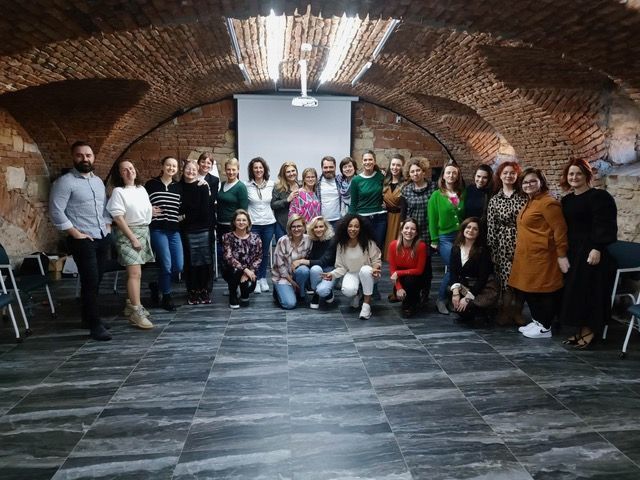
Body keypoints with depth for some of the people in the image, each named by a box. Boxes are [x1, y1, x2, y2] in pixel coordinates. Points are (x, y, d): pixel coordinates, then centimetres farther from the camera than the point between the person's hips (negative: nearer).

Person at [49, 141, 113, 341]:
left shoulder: (98, 181, 14)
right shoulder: (65, 181, -9)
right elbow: (56, 211, -14)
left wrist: (108, 228, 8)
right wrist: (76, 234, -15)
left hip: (103, 238, 7)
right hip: (83, 240, -7)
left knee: (96, 280, 13)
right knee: (90, 281, -7)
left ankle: (89, 317, 26)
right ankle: (95, 325, 0)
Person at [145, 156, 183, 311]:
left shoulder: (179, 187, 11)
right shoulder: (151, 184, 0)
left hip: (174, 230, 5)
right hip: (157, 229, -4)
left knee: (179, 266, 1)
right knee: (166, 265, -8)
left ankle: (157, 285, 27)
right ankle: (166, 297, 11)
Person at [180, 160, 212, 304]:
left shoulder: (203, 187, -1)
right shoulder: (179, 186, 7)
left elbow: (204, 210, -6)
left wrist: (187, 216, -3)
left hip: (202, 228, -1)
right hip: (186, 229, 2)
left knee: (204, 260, 1)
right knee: (190, 261, 4)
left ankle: (204, 290, 13)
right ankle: (192, 292, 14)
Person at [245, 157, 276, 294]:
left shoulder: (271, 184, 2)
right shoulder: (247, 186, -5)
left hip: (269, 223, 2)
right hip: (253, 224, -2)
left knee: (265, 252, 11)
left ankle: (263, 278, 24)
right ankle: (255, 280, 14)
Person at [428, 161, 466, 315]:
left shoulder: (463, 194, 11)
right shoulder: (436, 195, 1)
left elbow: (466, 216, 11)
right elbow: (432, 219, -2)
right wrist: (434, 240, -7)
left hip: (461, 237, 4)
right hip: (444, 237, -4)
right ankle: (441, 300, 6)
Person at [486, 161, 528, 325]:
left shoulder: (524, 197, 4)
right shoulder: (494, 200, 6)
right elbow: (491, 227, 4)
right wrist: (492, 249, 0)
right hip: (503, 245, 0)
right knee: (506, 279, -3)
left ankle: (517, 312, 18)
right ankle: (505, 312, 12)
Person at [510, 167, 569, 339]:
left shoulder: (548, 203, -14)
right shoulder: (530, 203, 16)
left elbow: (559, 230, -17)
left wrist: (561, 255, -17)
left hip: (541, 255, -10)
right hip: (526, 256, 10)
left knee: (543, 290, 0)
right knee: (529, 289, 14)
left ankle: (545, 328, 10)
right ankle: (537, 321, 27)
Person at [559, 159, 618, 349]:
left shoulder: (599, 196, -8)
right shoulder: (567, 200, 14)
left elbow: (605, 225, -16)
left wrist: (597, 248, -24)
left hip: (593, 251, -8)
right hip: (572, 252, 8)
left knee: (589, 290, -5)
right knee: (573, 291, 8)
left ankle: (589, 331, 4)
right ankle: (580, 330, 16)